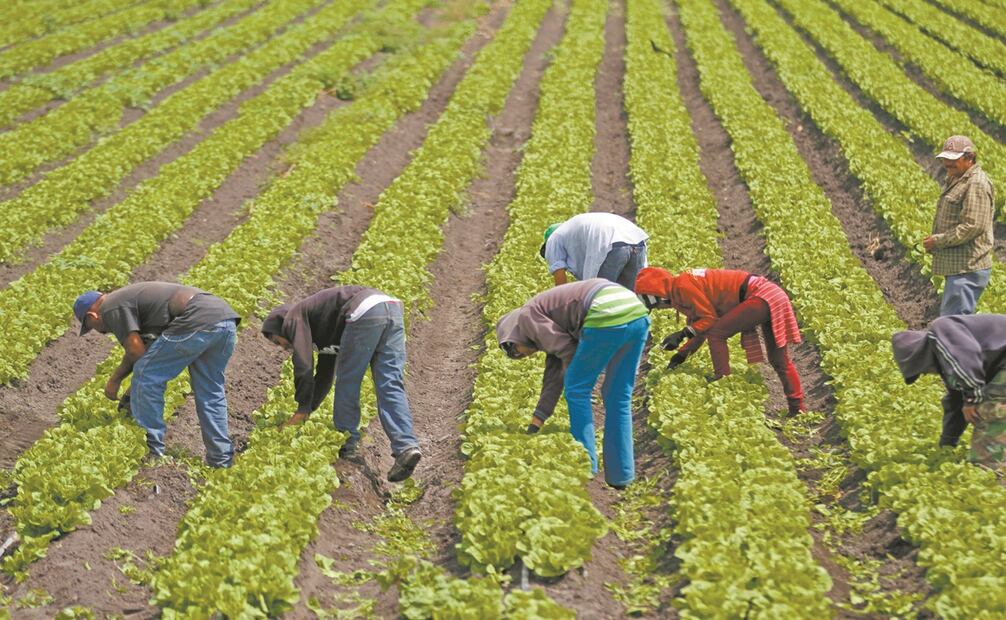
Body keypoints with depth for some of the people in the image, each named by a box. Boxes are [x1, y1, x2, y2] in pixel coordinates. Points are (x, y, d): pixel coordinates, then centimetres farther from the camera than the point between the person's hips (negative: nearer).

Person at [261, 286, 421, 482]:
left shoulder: (294, 316, 14)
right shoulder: (321, 332, 38)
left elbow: (304, 365, 3)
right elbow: (324, 377, 44)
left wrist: (302, 410, 9)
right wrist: (307, 411, 44)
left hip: (365, 311, -8)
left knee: (347, 382, 7)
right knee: (390, 387, 3)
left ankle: (349, 446, 11)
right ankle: (406, 446, -10)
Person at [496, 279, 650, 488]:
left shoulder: (527, 316, 10)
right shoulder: (549, 317, 34)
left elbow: (568, 351, 2)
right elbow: (553, 376, 34)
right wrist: (534, 426, 37)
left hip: (607, 314, -9)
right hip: (638, 313, 9)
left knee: (577, 390, 9)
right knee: (618, 397, 17)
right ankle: (620, 475, 20)